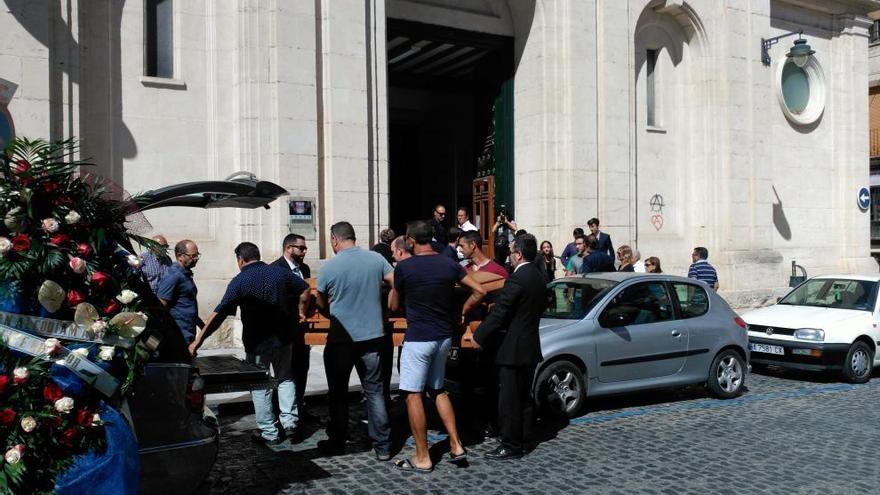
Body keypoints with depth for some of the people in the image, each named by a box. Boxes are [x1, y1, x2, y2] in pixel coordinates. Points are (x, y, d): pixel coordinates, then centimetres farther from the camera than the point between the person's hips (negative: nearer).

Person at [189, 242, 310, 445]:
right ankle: (289, 422, 10)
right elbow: (305, 289, 6)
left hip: (256, 341, -3)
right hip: (283, 337, 3)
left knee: (259, 386, 9)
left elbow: (219, 314, -15)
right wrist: (300, 312, 21)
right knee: (285, 378, 19)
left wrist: (199, 340, -13)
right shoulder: (280, 272, 0)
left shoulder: (239, 281, -11)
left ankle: (269, 433, 12)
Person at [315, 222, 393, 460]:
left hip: (341, 337, -2)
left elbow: (322, 305, 4)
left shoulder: (328, 267, -8)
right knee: (374, 390, 9)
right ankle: (382, 446, 10)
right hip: (373, 335, 2)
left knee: (338, 391, 13)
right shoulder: (376, 259, -3)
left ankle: (337, 441, 23)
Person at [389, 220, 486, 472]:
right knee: (438, 390, 20)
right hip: (444, 336, 6)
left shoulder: (404, 267, -11)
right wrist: (462, 314, 11)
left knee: (413, 395, 3)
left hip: (418, 338, -6)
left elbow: (394, 305, 1)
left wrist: (394, 288, 19)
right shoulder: (449, 264, 1)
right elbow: (479, 291, 1)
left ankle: (422, 458, 7)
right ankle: (456, 445, 16)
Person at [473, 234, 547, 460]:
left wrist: (479, 336, -9)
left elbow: (499, 313, -19)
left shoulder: (517, 279, -19)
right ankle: (522, 440, 25)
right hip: (530, 347, 9)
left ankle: (511, 446, 5)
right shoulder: (538, 277, 9)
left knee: (509, 400, -1)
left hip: (513, 348, -9)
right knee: (524, 397, 16)